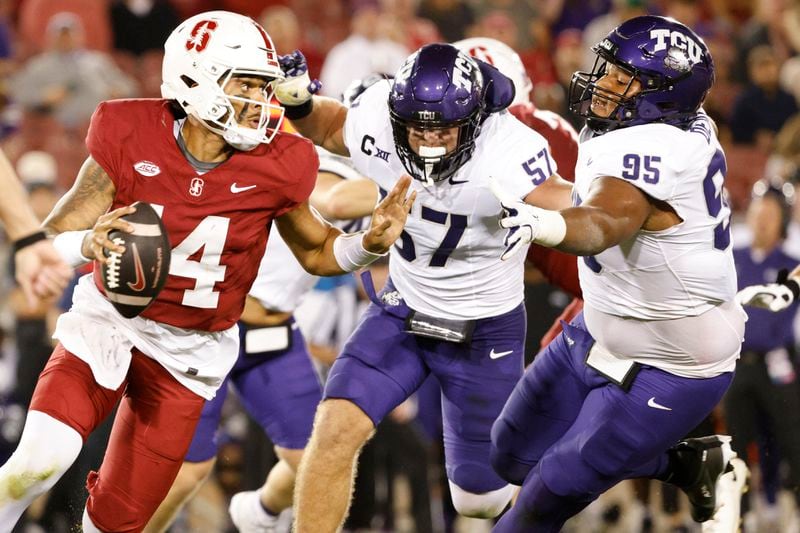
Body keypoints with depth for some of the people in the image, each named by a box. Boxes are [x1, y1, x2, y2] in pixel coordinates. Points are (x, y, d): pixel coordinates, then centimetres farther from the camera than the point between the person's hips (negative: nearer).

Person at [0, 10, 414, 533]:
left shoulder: (274, 166, -12)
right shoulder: (131, 141, -17)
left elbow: (317, 252, 6)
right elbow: (49, 242, -16)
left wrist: (370, 243, -15)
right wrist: (87, 244, -39)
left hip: (190, 352, 2)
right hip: (110, 321, -2)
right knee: (42, 460, -26)